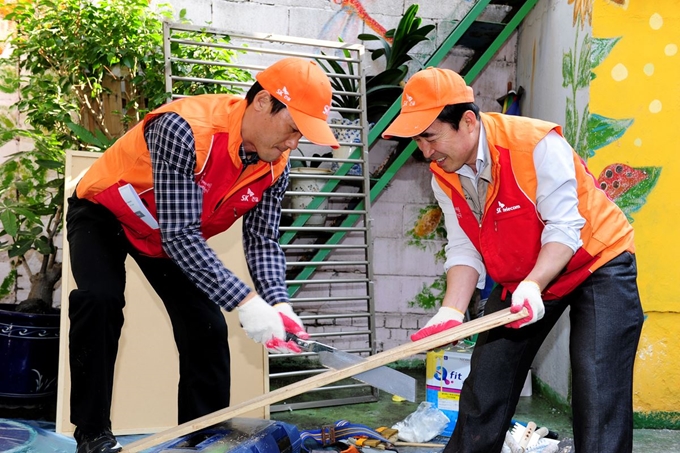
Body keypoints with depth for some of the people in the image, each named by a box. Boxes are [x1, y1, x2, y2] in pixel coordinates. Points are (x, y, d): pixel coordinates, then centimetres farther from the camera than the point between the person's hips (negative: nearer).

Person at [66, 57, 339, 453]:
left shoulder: (276, 164, -17)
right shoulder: (186, 129, -39)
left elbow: (262, 240, -13)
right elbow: (179, 236, -40)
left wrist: (278, 303, -31)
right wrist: (246, 301, -43)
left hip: (177, 234, 6)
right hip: (104, 213, -5)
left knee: (207, 327, -2)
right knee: (100, 300, -27)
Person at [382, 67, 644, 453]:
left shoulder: (537, 143, -28)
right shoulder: (443, 177, -8)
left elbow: (564, 229, -27)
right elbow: (464, 250, -7)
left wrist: (533, 286, -41)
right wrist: (452, 312, -21)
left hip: (597, 262, -6)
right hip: (520, 280, 6)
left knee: (599, 393, -15)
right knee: (485, 386, 8)